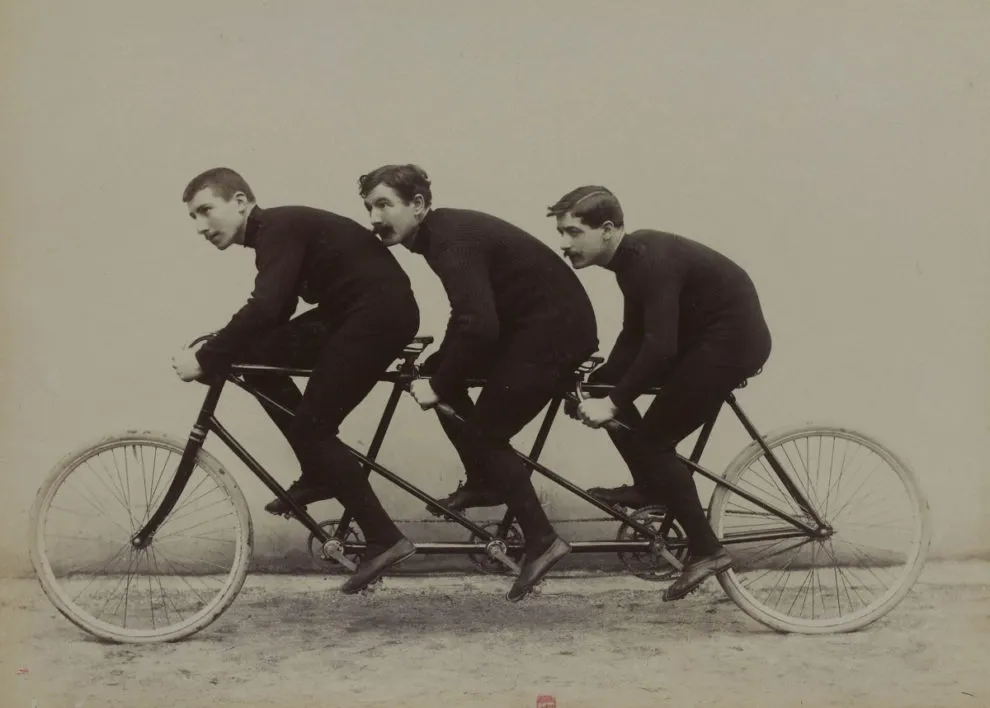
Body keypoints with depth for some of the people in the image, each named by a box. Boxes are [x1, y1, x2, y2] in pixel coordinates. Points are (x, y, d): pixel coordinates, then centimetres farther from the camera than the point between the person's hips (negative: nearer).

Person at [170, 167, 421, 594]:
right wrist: (220, 351, 10)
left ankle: (384, 539, -7)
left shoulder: (280, 227, -15)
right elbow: (270, 311, 20)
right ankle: (319, 475, 11)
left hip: (382, 312, -10)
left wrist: (205, 359, -24)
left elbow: (265, 310, -29)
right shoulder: (275, 230, 15)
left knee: (311, 426, -10)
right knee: (256, 358, 5)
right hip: (351, 314, 10)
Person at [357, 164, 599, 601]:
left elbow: (478, 327, -32)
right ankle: (483, 483, 19)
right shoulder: (442, 232, 9)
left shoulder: (452, 240, -21)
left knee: (486, 431, -8)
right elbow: (472, 318, 21)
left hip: (558, 329, -10)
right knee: (441, 373, 9)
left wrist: (438, 386, -22)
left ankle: (541, 541, -2)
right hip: (529, 323, 10)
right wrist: (439, 372, 20)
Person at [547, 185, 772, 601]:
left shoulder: (651, 261, -24)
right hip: (702, 336, 10)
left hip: (734, 341, -10)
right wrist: (604, 389, 1)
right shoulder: (631, 258, 5)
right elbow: (635, 336, 11)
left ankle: (706, 550, -3)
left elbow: (659, 347, -31)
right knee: (601, 383, 6)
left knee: (653, 439, -11)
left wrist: (613, 403, -26)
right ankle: (650, 487, 16)